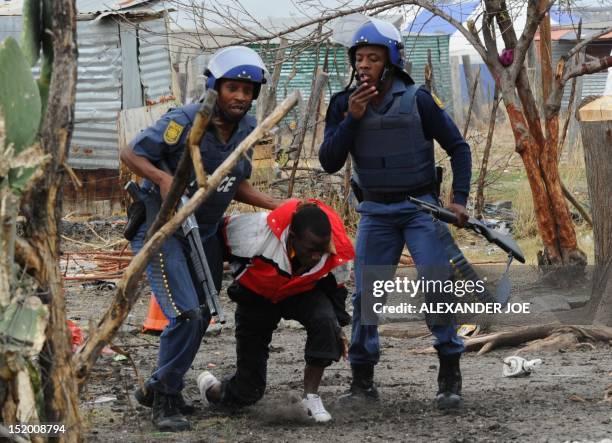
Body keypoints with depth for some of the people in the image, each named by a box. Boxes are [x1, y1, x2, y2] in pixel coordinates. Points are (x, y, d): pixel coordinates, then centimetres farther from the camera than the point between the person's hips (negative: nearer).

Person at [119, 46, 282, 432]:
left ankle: (158, 388, 32)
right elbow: (131, 154, -18)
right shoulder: (184, 122, -23)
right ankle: (165, 399, -2)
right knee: (186, 314, -18)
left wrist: (274, 205, -1)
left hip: (206, 233, 8)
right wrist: (162, 177, -34)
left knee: (202, 317, 14)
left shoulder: (247, 127, -1)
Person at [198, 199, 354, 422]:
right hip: (256, 295, -2)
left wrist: (337, 326, -4)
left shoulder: (337, 253, -29)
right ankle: (210, 389, 34)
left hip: (302, 293, 2)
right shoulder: (260, 232, -41)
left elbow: (333, 287, -5)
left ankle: (311, 396, -15)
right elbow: (223, 234, -20)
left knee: (325, 320, -34)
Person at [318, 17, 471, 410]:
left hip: (421, 206, -3)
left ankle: (450, 374, -6)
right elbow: (330, 163, -6)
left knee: (437, 285, -14)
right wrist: (352, 119, -16)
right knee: (365, 295, 2)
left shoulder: (417, 100, -9)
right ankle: (362, 380, 11)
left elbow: (458, 148, 0)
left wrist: (459, 199, -9)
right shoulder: (344, 104, 0)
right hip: (375, 211, 3)